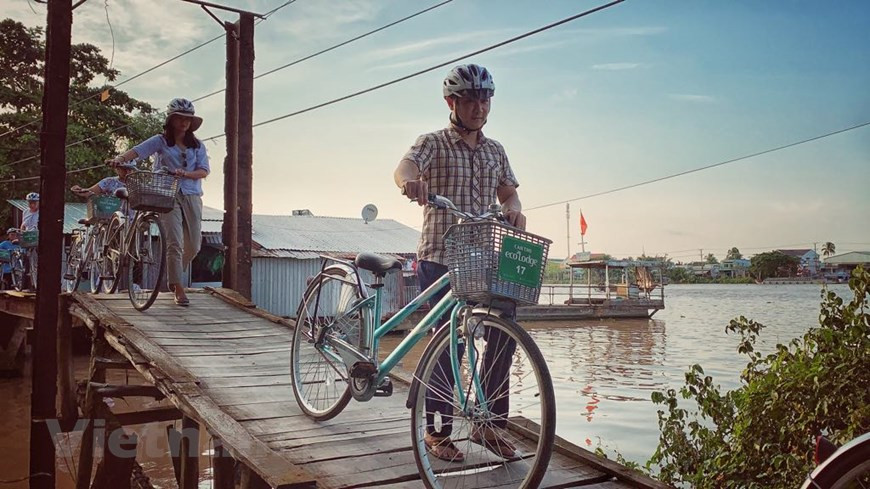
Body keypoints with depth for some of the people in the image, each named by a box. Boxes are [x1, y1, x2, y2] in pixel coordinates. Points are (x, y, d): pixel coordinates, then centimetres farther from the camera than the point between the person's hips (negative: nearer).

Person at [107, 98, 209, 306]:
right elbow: (137, 150, -11)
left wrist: (184, 173, -17)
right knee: (174, 243, -12)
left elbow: (203, 171, 1)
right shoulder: (161, 141, 4)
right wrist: (120, 158, -31)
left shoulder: (198, 146, 11)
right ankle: (178, 288, -6)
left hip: (192, 197, 4)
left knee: (194, 245, 6)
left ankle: (174, 275, 34)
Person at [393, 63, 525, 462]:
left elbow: (508, 190, 15)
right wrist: (410, 181, -44)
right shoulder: (433, 143, 0)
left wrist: (513, 208, -10)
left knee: (505, 334, -2)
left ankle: (487, 423, 14)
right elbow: (406, 166, -19)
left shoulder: (495, 150, 17)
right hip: (440, 258, -5)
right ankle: (437, 431, 12)